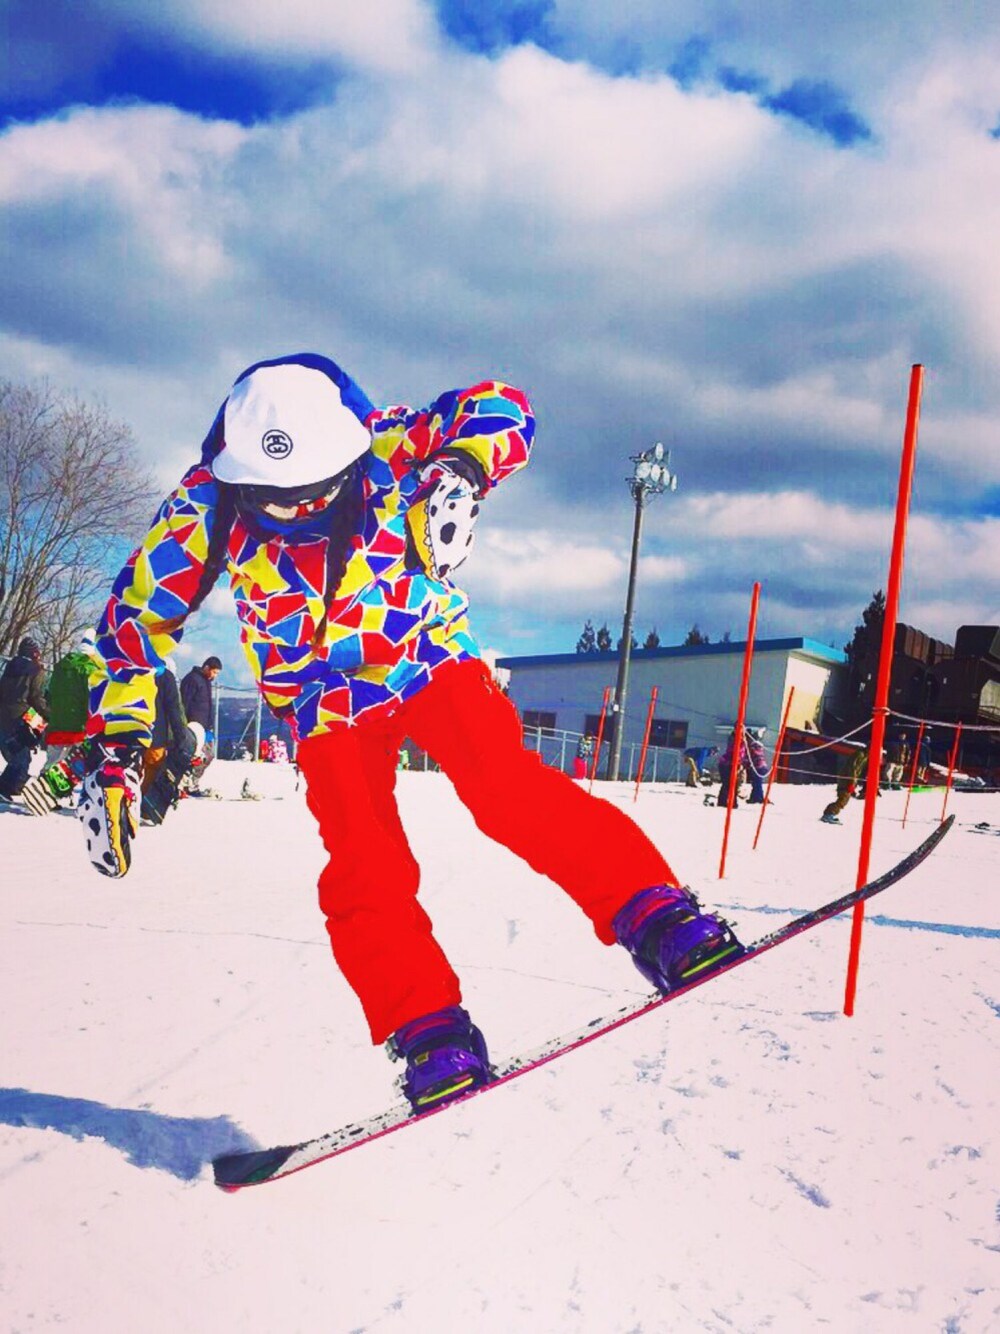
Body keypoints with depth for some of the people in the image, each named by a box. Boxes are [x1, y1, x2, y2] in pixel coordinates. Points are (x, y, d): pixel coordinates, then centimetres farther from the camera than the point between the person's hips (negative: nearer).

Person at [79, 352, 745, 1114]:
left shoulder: (381, 445, -21)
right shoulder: (209, 506, -17)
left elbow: (500, 408, -21)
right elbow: (136, 617, -9)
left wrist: (459, 473, -42)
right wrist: (117, 747, -14)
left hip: (431, 655, -1)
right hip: (326, 700, 2)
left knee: (508, 788, -22)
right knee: (364, 871, -10)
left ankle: (654, 914, -18)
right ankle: (428, 1031, 0)